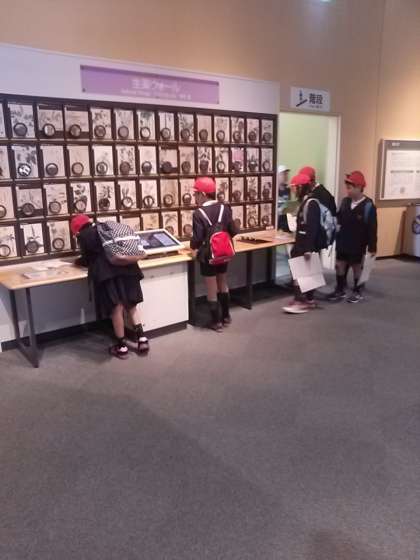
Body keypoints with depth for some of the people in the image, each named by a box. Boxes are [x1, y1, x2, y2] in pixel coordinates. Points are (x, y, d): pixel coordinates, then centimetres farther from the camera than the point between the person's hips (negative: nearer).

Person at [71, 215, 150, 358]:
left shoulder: (84, 235, 12)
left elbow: (88, 258, 17)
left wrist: (79, 261, 39)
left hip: (107, 271, -5)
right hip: (127, 267, 5)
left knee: (116, 307, 0)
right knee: (131, 304, 16)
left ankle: (122, 346, 9)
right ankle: (141, 338, 6)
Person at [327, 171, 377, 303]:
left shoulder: (368, 205, -16)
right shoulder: (345, 201, 1)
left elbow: (372, 228, -14)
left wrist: (372, 247, -14)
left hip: (358, 245, -5)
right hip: (343, 242, 5)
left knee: (357, 267, 9)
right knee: (340, 265, 11)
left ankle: (358, 292, 23)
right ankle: (340, 290, 24)